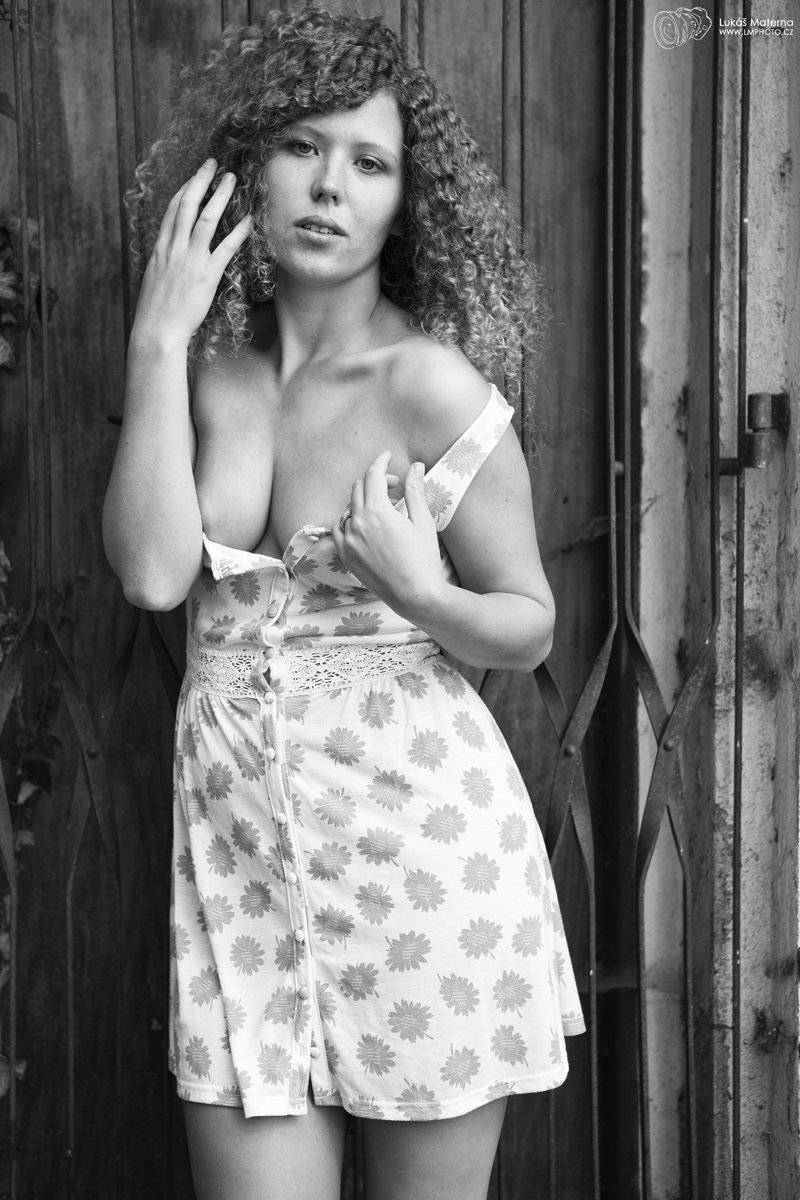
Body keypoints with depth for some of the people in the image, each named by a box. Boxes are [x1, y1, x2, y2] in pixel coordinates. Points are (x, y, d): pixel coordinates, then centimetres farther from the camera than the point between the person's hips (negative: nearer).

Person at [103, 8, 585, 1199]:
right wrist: (160, 338, -8)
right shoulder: (211, 374, 5)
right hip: (239, 839, 3)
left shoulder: (429, 384, -8)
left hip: (419, 831, -3)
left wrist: (420, 591, -21)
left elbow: (530, 627, 0)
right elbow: (154, 571, -10)